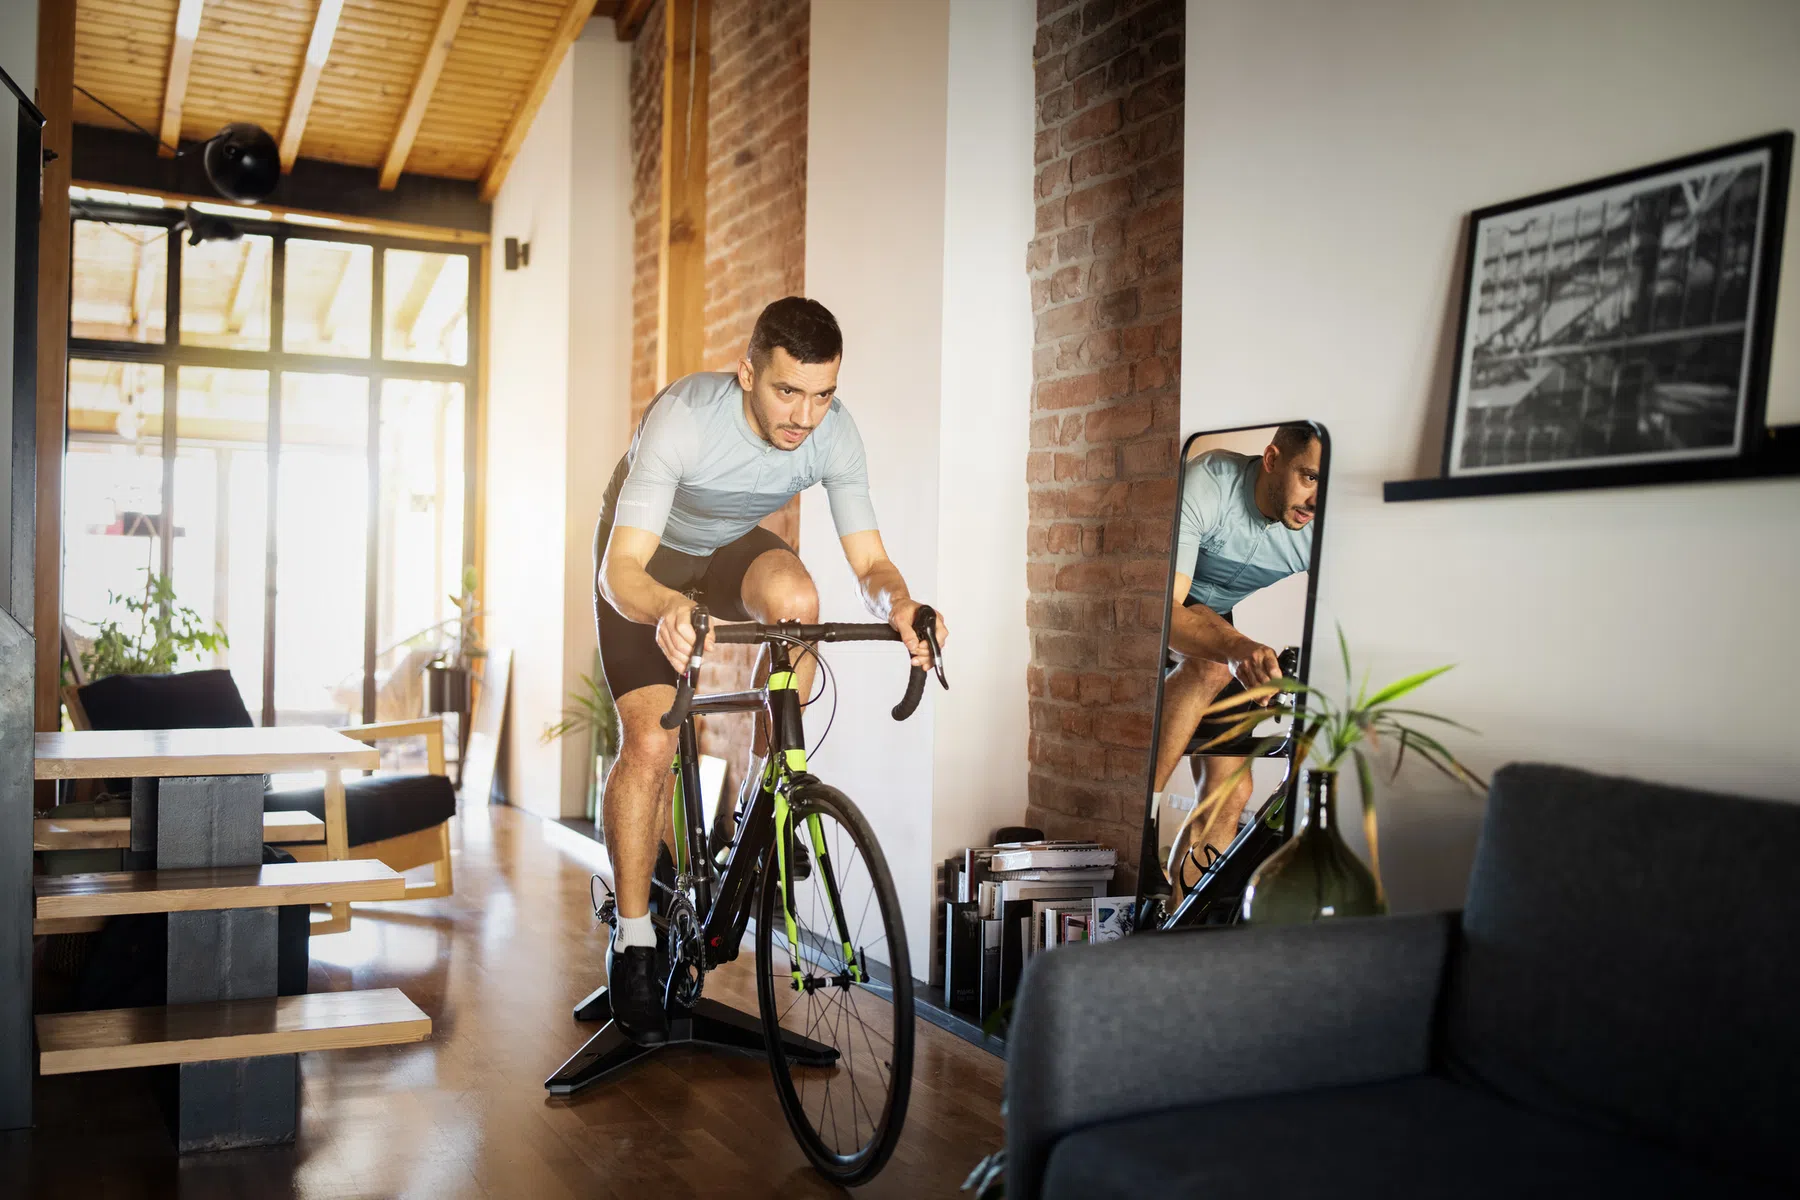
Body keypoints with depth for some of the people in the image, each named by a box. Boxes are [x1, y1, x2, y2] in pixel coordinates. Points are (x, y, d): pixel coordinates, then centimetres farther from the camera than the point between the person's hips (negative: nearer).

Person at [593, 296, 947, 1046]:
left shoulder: (833, 432, -26)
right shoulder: (684, 417, -37)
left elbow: (869, 560, -23)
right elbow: (620, 571, -42)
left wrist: (899, 605, -46)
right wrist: (666, 612, -65)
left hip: (732, 549, 3)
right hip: (649, 565, -3)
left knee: (796, 597, -32)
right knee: (649, 743, -16)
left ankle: (767, 792, -12)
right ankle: (633, 942, 1)